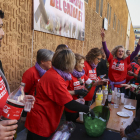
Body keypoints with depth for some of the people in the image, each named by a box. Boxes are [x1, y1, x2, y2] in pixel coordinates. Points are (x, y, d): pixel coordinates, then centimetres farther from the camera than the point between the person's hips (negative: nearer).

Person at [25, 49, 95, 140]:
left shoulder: (54, 74, 2)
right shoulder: (55, 79, -29)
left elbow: (62, 94, 14)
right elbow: (70, 104, -28)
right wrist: (88, 109, -16)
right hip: (40, 122, -9)